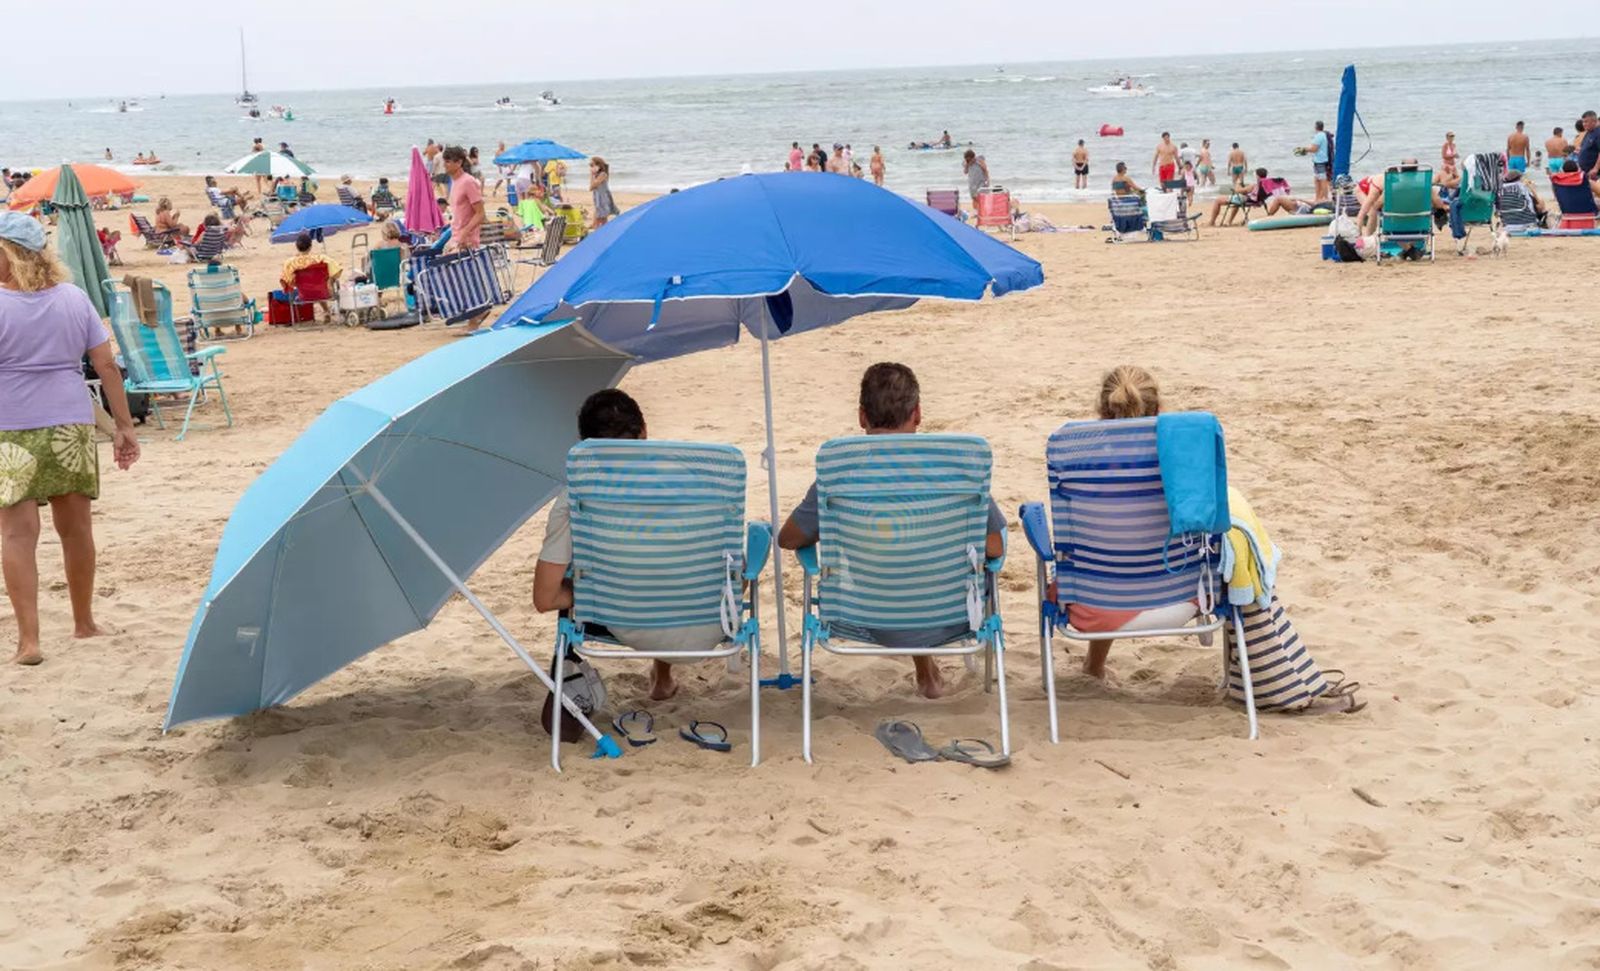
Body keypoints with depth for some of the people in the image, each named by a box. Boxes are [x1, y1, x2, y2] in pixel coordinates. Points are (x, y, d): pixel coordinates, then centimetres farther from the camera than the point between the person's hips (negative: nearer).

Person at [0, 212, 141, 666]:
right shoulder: (74, 298, 4)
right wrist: (124, 426, 7)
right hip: (72, 425, 4)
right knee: (76, 526, 15)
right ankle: (84, 623, 30)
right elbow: (106, 365, 3)